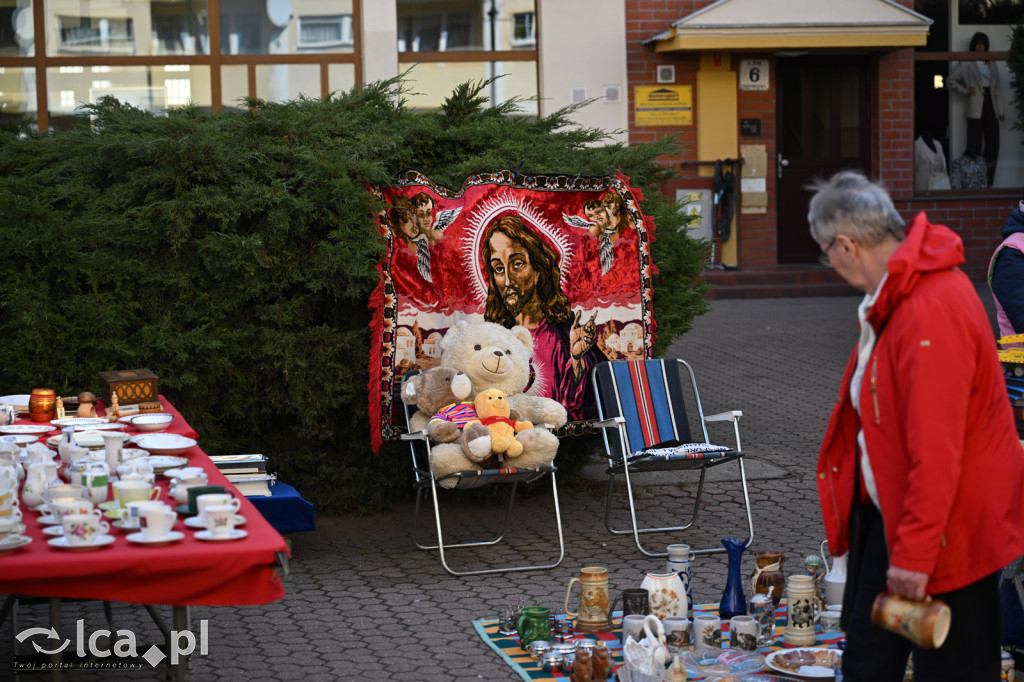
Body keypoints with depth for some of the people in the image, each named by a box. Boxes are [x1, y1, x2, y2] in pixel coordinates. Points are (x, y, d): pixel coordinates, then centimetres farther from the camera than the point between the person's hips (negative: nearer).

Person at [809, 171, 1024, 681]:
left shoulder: (932, 312, -28)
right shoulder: (892, 294, 5)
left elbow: (937, 450, -29)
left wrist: (914, 553, -24)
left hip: (951, 525, -10)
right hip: (888, 505, 10)